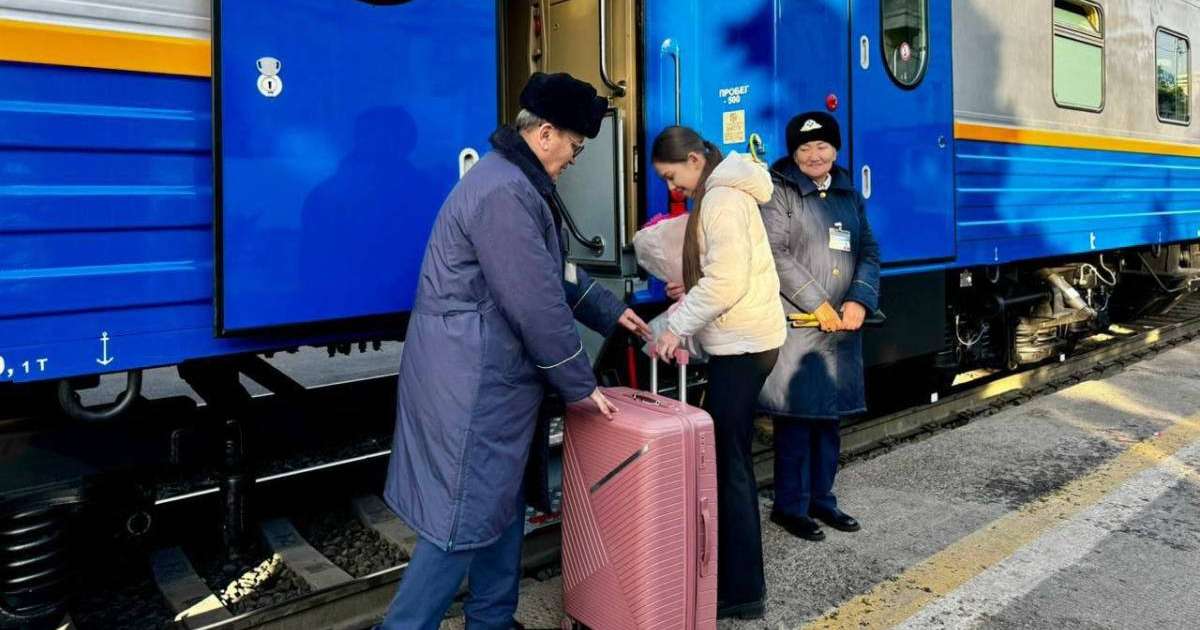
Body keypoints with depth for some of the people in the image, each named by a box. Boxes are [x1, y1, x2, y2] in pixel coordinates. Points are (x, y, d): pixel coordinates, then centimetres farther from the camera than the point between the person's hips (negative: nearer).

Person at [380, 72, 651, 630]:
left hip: (488, 375, 11)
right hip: (471, 380, -11)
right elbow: (538, 306, -21)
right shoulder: (504, 193, -21)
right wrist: (580, 385, -11)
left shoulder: (515, 181, 15)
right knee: (464, 515, -3)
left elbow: (555, 273, 25)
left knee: (502, 502, 18)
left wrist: (612, 313, 25)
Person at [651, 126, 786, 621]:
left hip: (743, 344, -10)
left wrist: (677, 326, -16)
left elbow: (726, 282, -23)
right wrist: (681, 323, 9)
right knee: (718, 452, 13)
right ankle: (727, 571, 23)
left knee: (731, 462, -5)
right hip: (738, 341, 10)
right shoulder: (719, 194, 18)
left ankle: (744, 591, 5)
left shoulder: (722, 198, -14)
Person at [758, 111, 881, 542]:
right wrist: (819, 305, -15)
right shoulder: (779, 192, -3)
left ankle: (821, 498, 27)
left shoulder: (849, 194, 17)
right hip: (795, 326, -6)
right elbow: (776, 255, -12)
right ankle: (790, 505, 11)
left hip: (841, 327, 6)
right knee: (796, 417, -2)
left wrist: (860, 301, -4)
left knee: (830, 415, 13)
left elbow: (869, 251, 13)